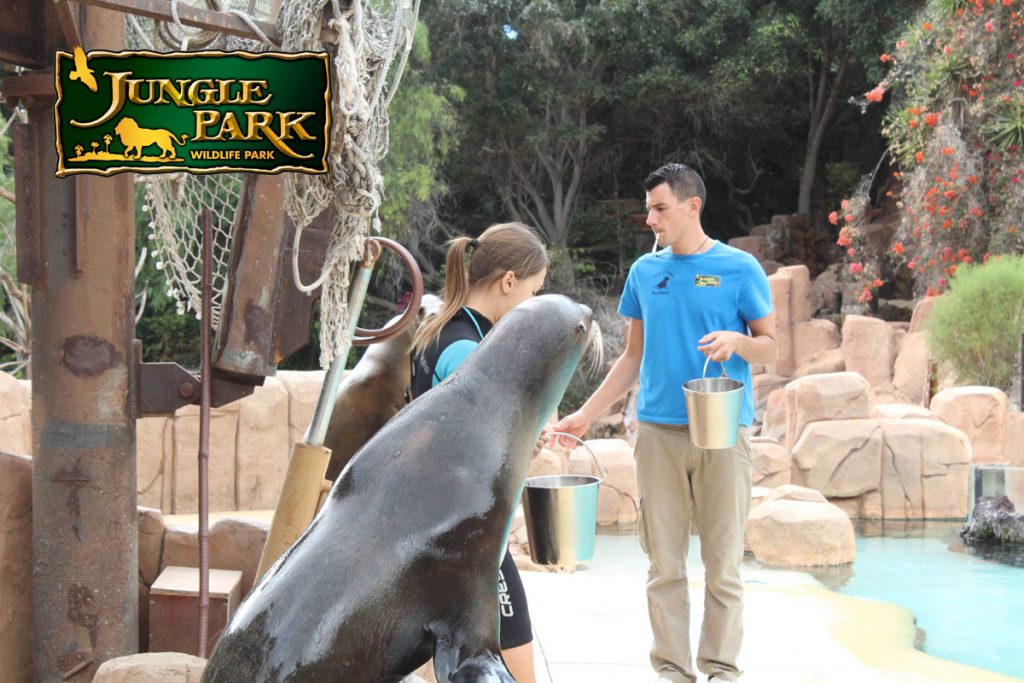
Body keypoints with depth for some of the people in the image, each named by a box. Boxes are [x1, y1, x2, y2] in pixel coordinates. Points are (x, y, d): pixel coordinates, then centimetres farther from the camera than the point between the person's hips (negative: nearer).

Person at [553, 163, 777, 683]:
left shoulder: (739, 268, 0)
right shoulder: (644, 271, 11)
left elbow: (769, 348, 4)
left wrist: (735, 340, -17)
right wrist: (585, 415, 13)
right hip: (658, 430, 3)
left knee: (722, 562, 1)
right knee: (664, 563, 5)